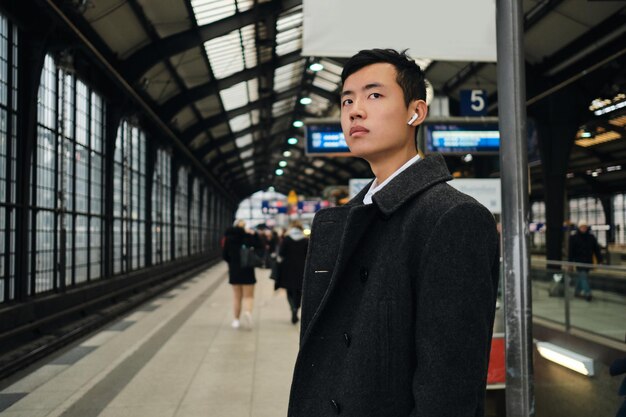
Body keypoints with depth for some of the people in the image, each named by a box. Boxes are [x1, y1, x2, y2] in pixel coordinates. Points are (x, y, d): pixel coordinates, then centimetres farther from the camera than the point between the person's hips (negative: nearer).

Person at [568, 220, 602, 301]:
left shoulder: (591, 237, 5)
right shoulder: (573, 237, -5)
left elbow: (596, 249, 8)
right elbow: (571, 251, -5)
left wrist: (599, 260, 4)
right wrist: (570, 262, -8)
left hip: (588, 261, 4)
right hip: (579, 260, -4)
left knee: (580, 276, 12)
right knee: (583, 276, -9)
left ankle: (577, 291, 25)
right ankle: (587, 292, -12)